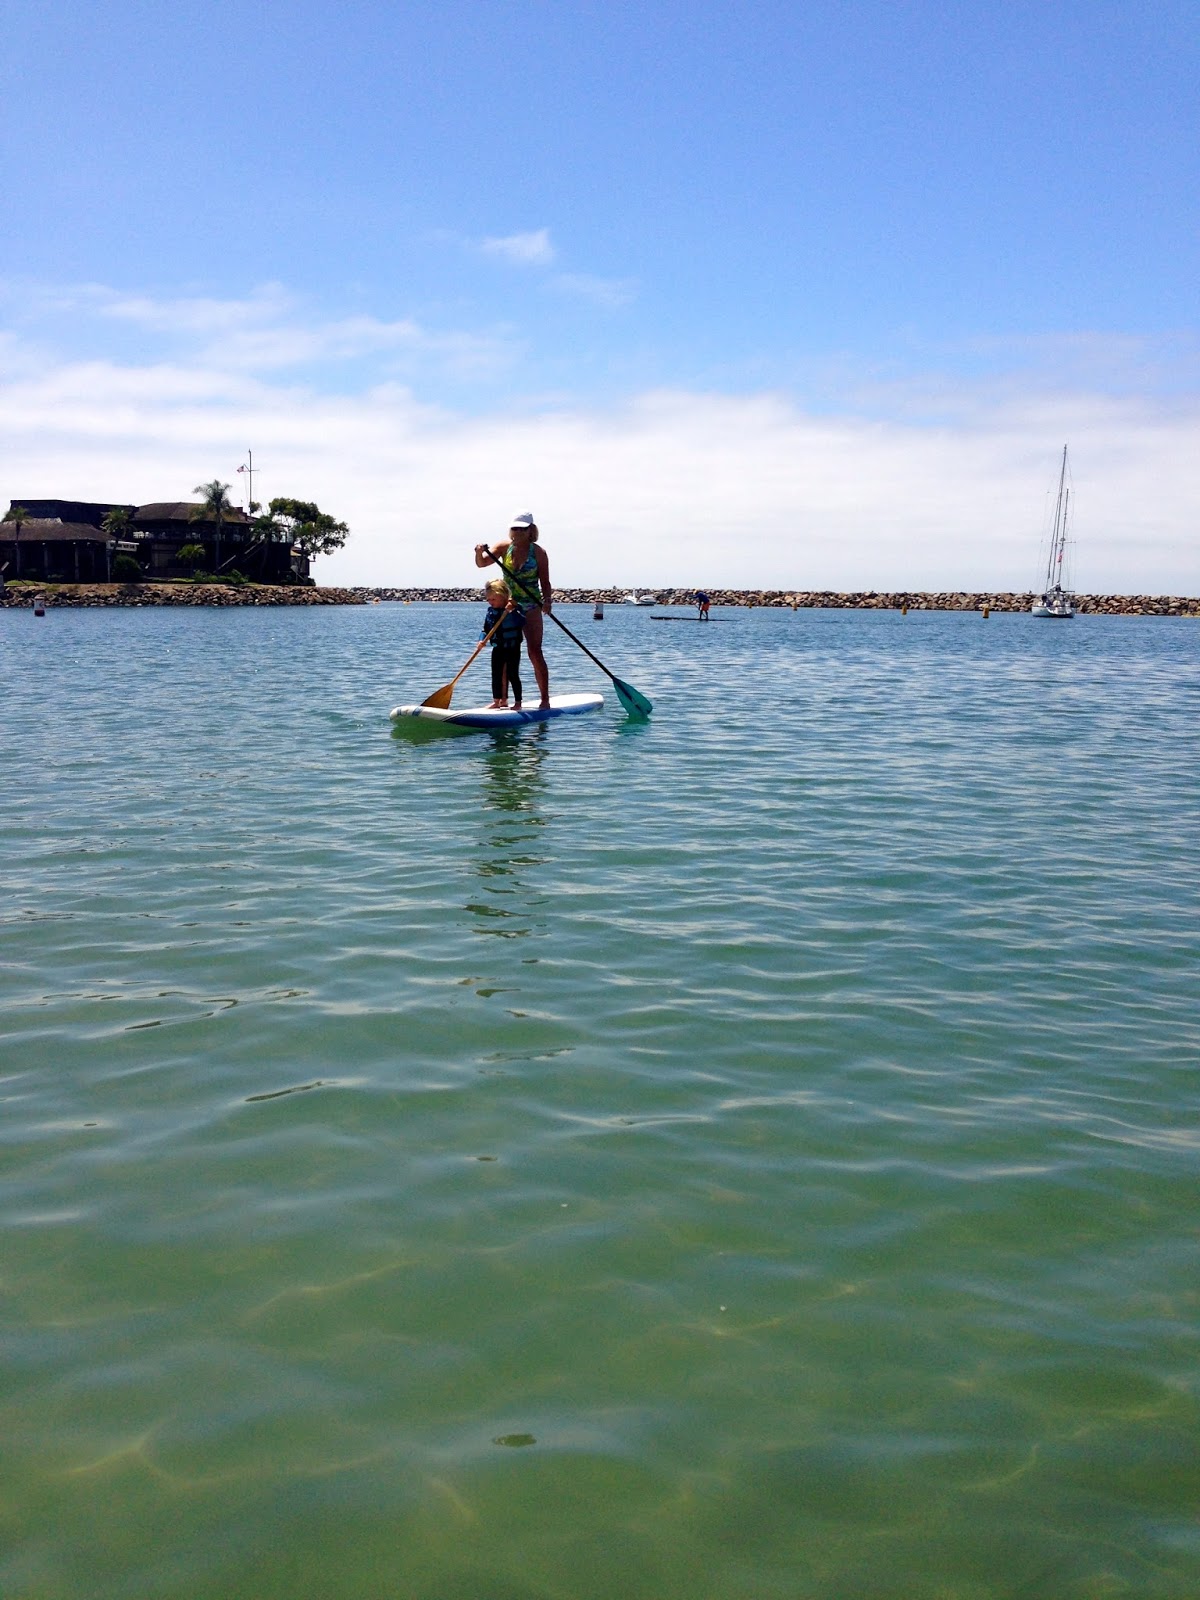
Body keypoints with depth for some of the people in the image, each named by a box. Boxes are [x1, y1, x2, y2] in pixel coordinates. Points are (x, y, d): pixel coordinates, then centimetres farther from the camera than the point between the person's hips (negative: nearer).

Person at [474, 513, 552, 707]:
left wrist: (547, 601, -22)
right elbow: (482, 563, -8)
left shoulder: (538, 552, -5)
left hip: (531, 607, -4)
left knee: (535, 653, -9)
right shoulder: (504, 547, 1)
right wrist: (479, 553, -30)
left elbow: (545, 582, -4)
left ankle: (545, 698, -2)